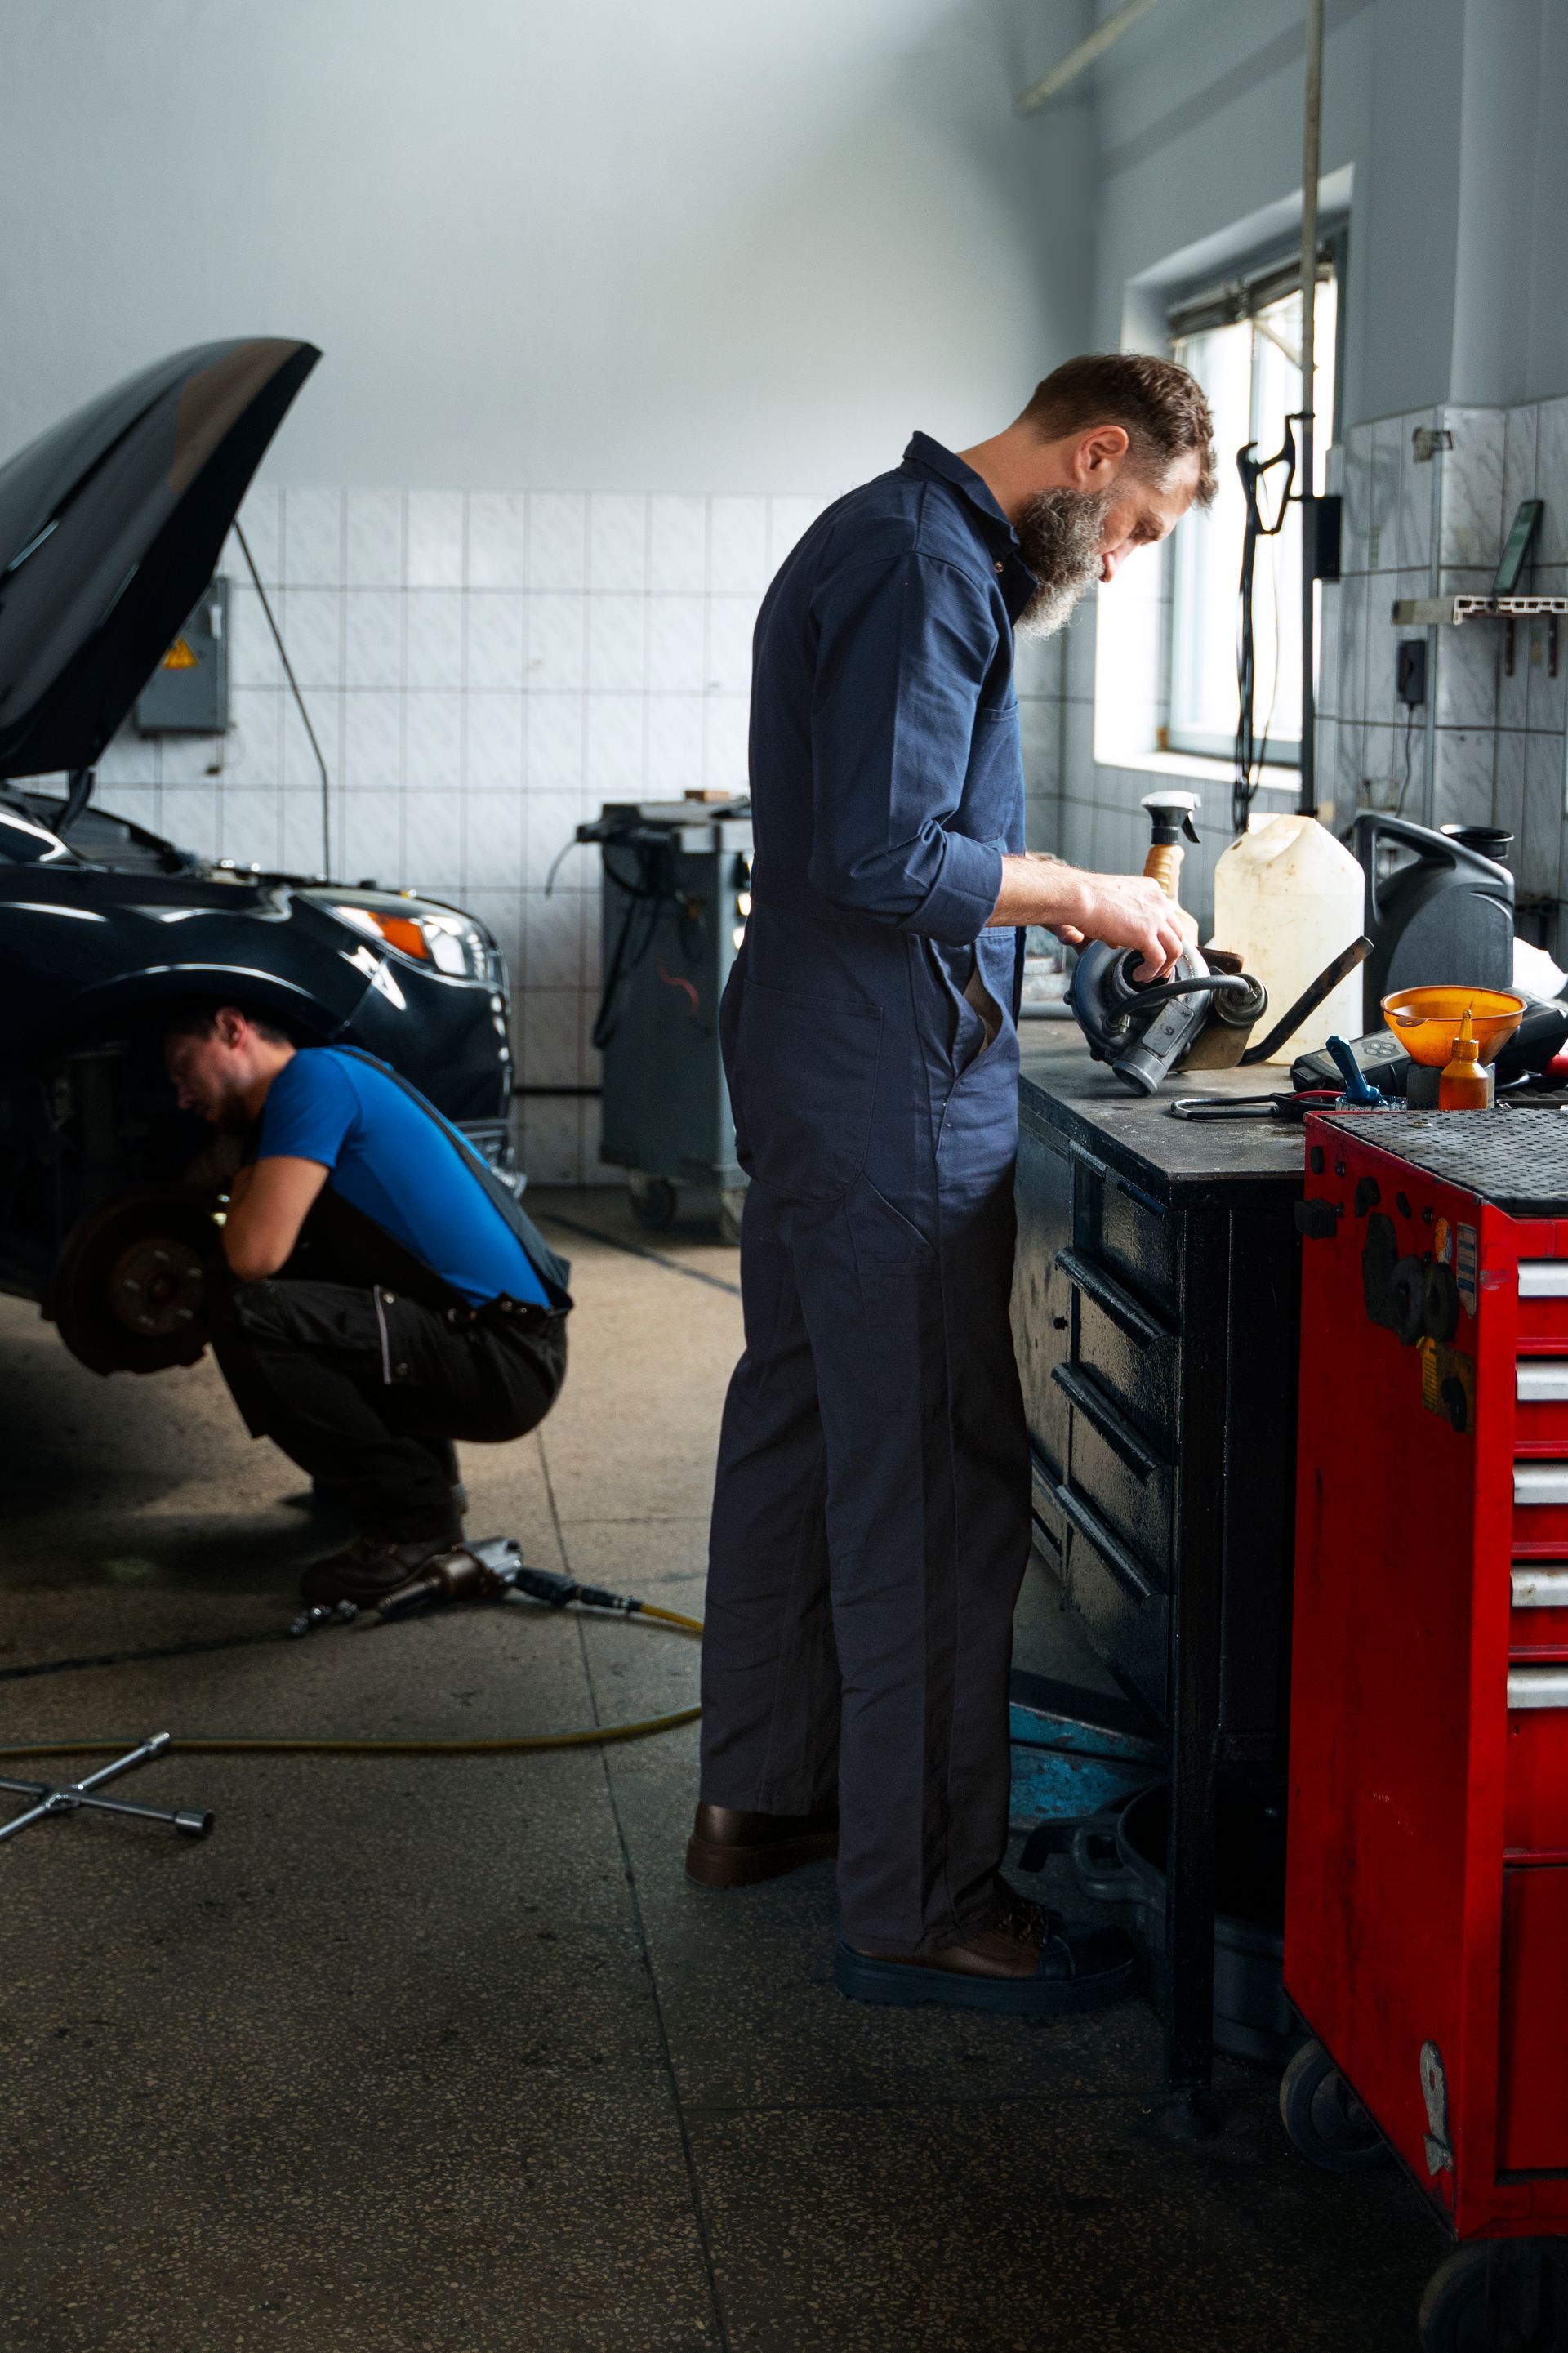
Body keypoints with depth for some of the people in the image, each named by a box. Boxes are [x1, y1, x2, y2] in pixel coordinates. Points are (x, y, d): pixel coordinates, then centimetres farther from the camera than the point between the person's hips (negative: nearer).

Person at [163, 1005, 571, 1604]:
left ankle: (411, 1513, -6)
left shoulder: (314, 1076, -9)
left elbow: (256, 1254, -19)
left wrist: (241, 1196, 2)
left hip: (502, 1358, -10)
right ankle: (424, 1470, 21)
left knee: (247, 1313, -20)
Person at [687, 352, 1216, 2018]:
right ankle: (915, 1902, 3)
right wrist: (1085, 897, -12)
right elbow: (887, 857, -24)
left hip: (813, 1070, 11)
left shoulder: (899, 541, 18)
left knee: (796, 1428, 18)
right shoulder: (926, 566, -16)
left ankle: (758, 1798, 31)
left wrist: (1050, 898, 12)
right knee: (932, 1489, -5)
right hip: (894, 1098, -11)